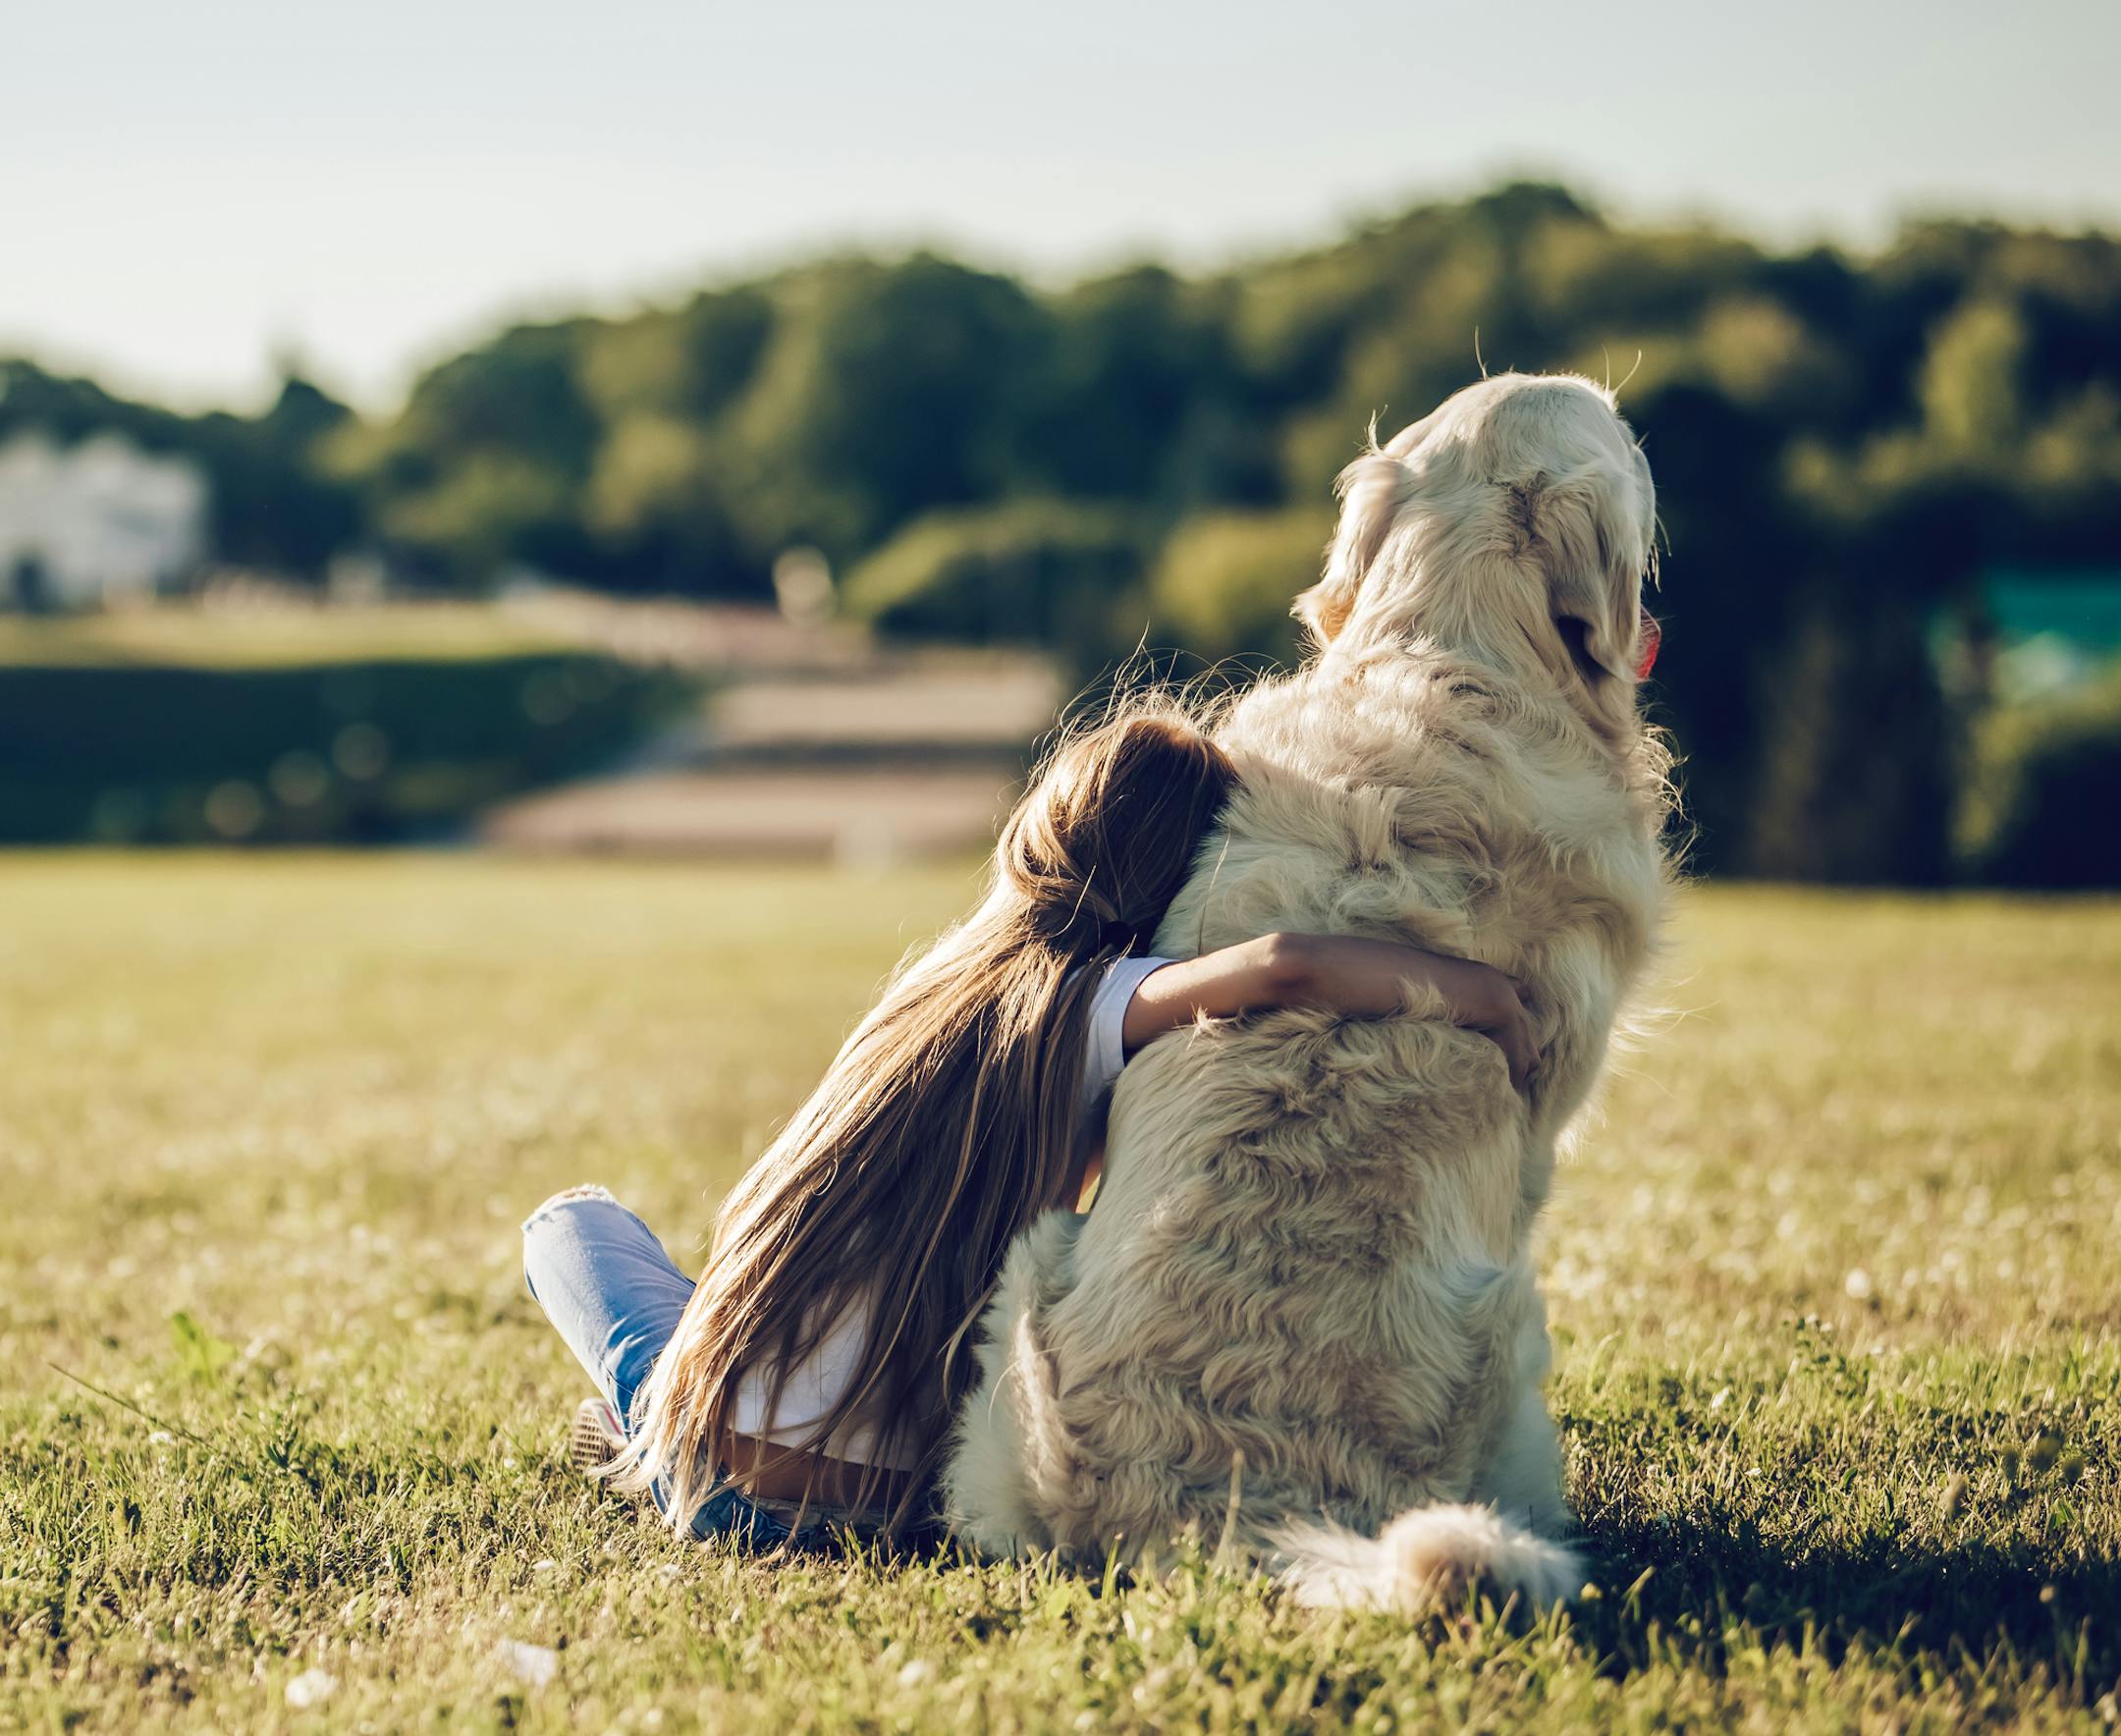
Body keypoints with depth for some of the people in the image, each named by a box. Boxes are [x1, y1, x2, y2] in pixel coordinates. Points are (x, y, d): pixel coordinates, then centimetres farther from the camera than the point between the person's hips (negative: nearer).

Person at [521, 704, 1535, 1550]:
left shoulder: (953, 967, 4)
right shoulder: (1095, 1000, -13)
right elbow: (1286, 967, -31)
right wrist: (1486, 996, -19)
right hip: (885, 1491, -4)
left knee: (569, 1216, 34)